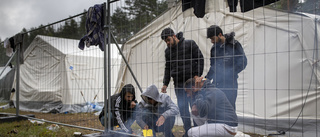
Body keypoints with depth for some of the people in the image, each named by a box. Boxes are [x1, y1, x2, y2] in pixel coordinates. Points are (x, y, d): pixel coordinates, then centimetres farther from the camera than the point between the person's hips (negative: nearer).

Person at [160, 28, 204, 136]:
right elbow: (167, 68, 18)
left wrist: (197, 75, -10)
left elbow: (200, 59, -1)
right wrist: (165, 83, 10)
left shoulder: (190, 44, -2)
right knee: (182, 107, 2)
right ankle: (188, 131, 13)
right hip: (178, 84, 4)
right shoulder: (168, 51, 13)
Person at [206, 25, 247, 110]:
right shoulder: (214, 48, 13)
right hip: (216, 83, 6)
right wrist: (207, 79, 9)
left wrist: (230, 73, -10)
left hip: (230, 84, -6)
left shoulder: (234, 45, -5)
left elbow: (242, 63, -4)